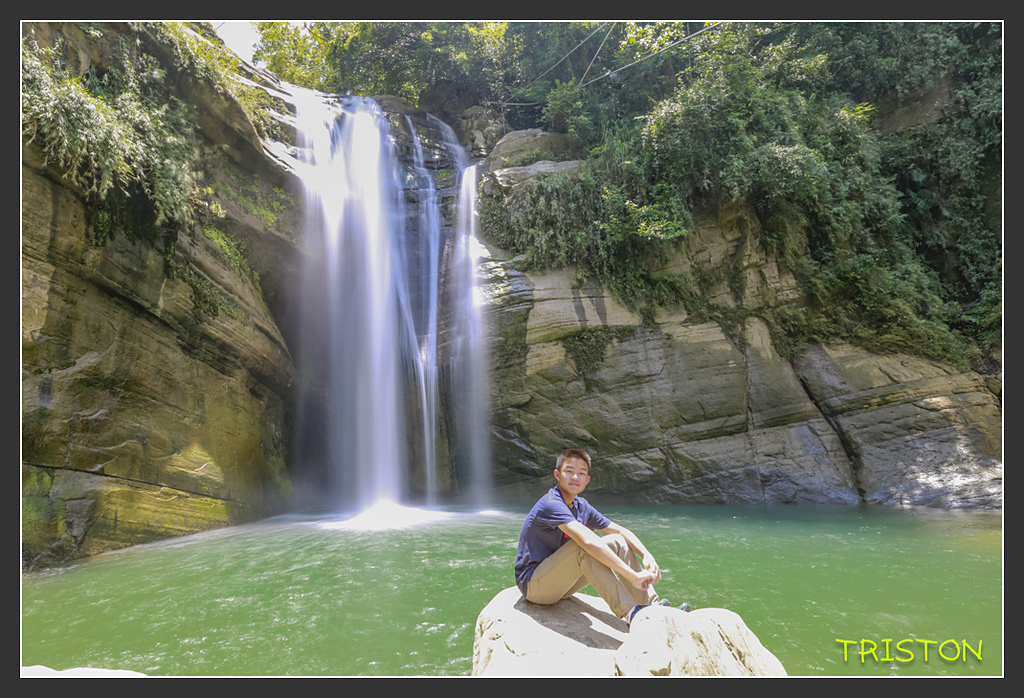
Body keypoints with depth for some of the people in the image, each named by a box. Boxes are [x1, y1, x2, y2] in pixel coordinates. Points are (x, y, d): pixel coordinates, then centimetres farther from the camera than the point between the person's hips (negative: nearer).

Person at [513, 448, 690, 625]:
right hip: (533, 585, -8)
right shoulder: (551, 504, -23)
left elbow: (621, 531, 7)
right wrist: (634, 576, -37)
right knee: (583, 546, -33)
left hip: (560, 583, 8)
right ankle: (629, 613, -33)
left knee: (617, 542, -5)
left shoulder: (581, 506, 6)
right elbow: (589, 541, -36)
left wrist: (647, 555, -13)